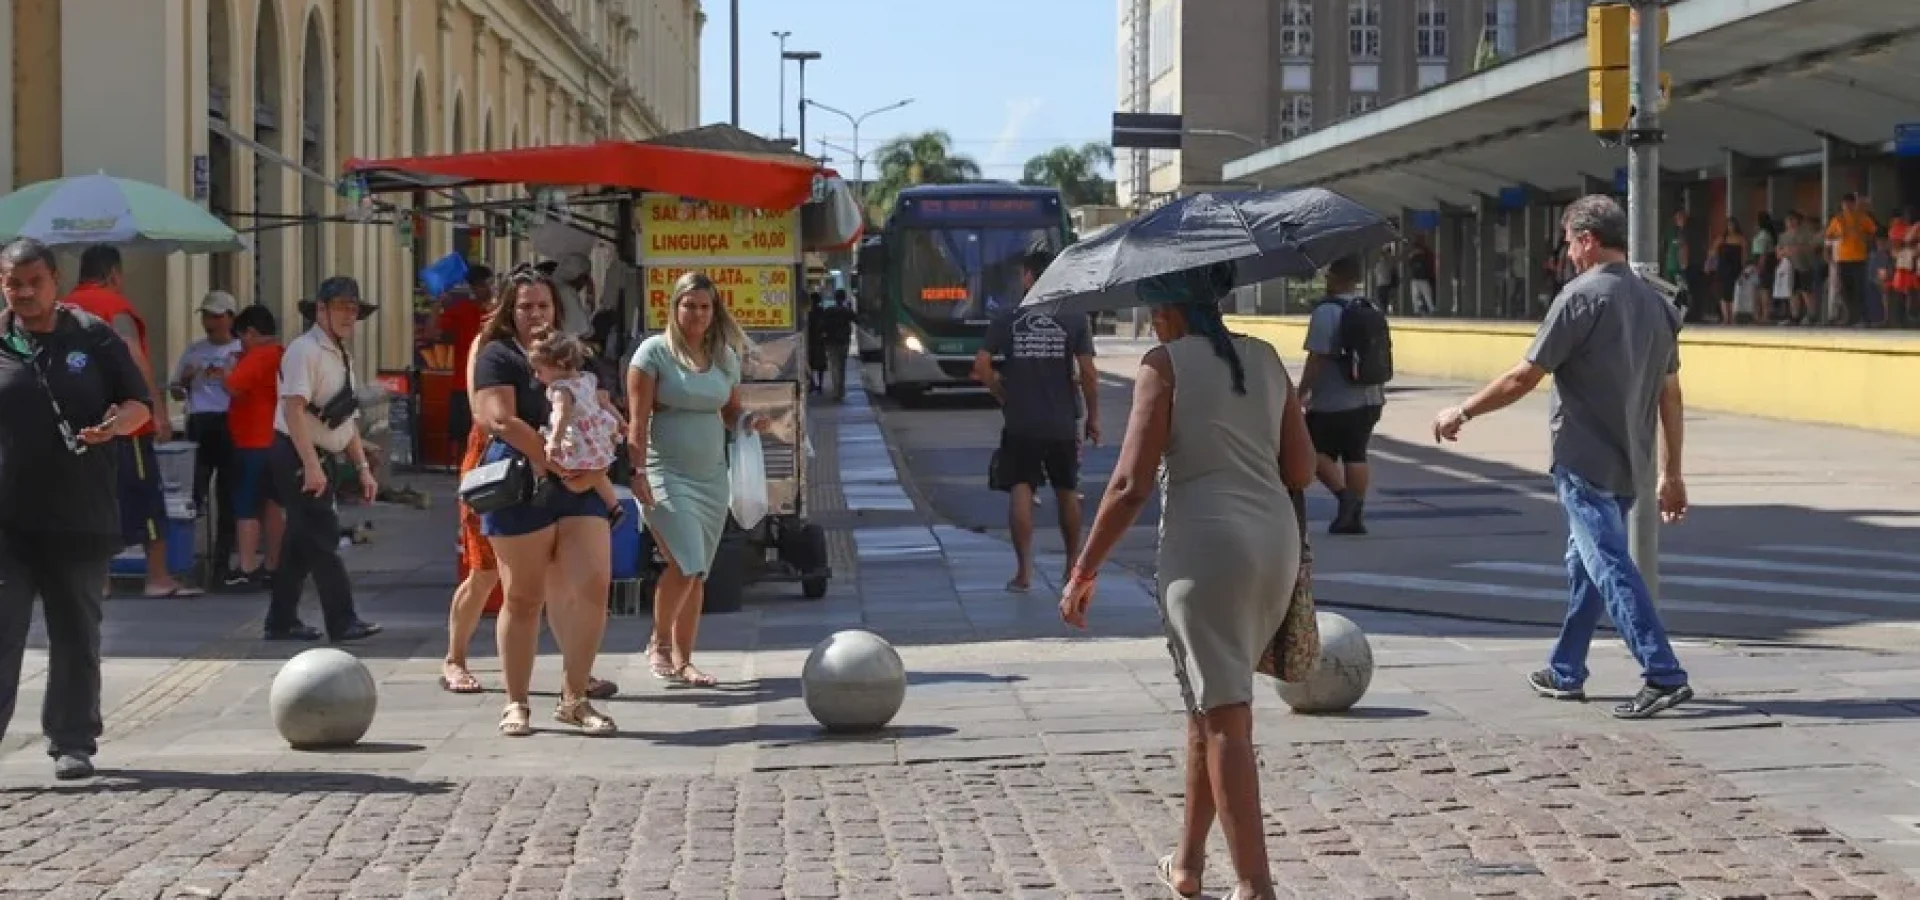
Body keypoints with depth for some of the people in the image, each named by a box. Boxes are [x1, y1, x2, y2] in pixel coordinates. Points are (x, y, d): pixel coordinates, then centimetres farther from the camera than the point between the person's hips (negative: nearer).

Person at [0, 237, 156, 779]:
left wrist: (115, 424, -12)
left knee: (76, 636, 9)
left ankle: (73, 743, 19)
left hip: (80, 517, 1)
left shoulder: (93, 338, 5)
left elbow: (140, 405, 9)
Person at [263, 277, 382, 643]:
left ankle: (282, 622, 18)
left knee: (302, 541, 12)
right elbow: (294, 409, -22)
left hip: (318, 459, 9)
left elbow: (348, 420, 20)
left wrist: (362, 467, 13)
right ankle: (342, 623, -7)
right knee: (323, 538, -9)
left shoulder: (342, 358, 16)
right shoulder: (306, 351, -13)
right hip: (297, 458, -9)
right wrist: (311, 465, -28)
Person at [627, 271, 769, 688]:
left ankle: (681, 660, 16)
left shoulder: (725, 355, 10)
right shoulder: (655, 351, -5)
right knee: (685, 564, -17)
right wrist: (638, 471, -16)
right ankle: (659, 643, 6)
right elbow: (638, 419, -8)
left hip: (712, 477, 5)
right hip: (667, 476, -5)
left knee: (697, 574, 7)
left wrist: (749, 421, -3)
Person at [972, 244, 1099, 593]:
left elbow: (981, 367, -8)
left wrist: (1002, 394, 7)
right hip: (1063, 424, 1)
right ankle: (1074, 563, 27)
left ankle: (1024, 571, -6)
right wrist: (1093, 417, 3)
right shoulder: (1074, 319, -3)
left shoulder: (1007, 320, -3)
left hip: (1020, 424, -1)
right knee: (1067, 492, 16)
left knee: (1020, 491, 1)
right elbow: (1088, 374, -6)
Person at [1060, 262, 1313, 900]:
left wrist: (1085, 571, -5)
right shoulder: (1265, 359, 11)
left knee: (1224, 718, -4)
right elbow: (1301, 471, 11)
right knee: (1209, 703, 21)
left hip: (1206, 543, -6)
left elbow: (1131, 485, -11)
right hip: (1276, 540, 6)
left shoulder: (1165, 365, -6)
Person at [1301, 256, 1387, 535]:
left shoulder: (1326, 311, -16)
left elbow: (1317, 358, -20)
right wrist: (1377, 394, 26)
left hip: (1333, 403, -7)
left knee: (1317, 452, 4)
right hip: (1369, 399, 7)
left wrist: (1302, 393, -12)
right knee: (1356, 455, 11)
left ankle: (1345, 494, -13)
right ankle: (1355, 515, 9)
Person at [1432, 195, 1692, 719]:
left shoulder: (1582, 297, -13)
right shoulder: (1656, 304, 9)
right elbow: (1670, 396, 11)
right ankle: (1565, 673, 28)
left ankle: (1664, 676, -18)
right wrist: (1671, 474, 17)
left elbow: (1524, 378, -13)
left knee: (1610, 567, -9)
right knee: (1585, 563, 19)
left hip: (1584, 463, -8)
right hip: (1628, 463, 8)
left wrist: (1462, 413, -1)